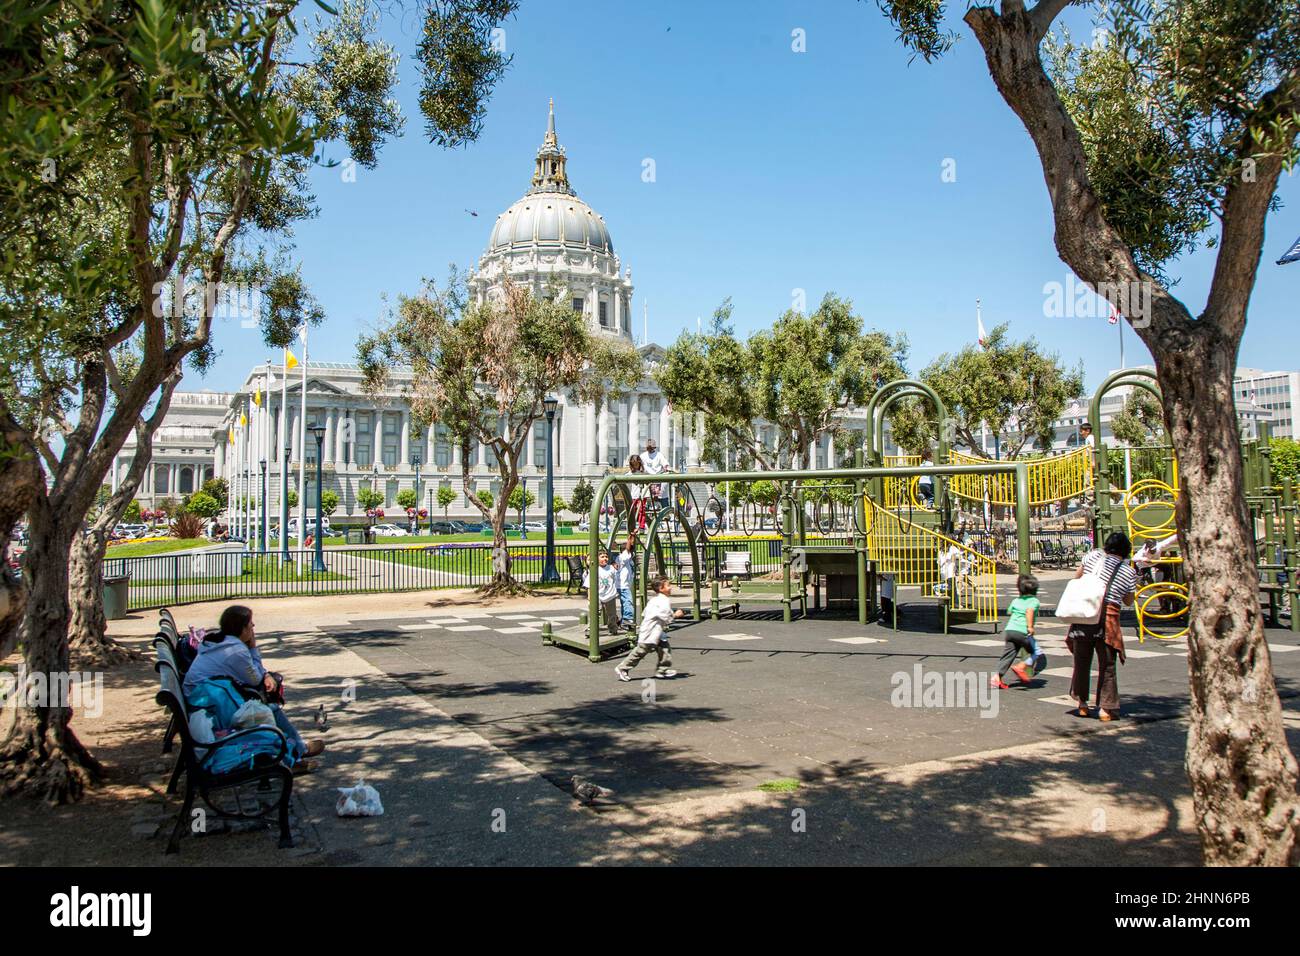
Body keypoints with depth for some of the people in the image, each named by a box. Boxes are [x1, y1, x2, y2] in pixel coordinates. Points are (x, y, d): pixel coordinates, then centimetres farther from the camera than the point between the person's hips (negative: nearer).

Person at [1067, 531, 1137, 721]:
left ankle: (1082, 703, 22)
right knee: (1107, 666, 9)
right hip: (1107, 619, -2)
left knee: (1081, 661, 14)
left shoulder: (1092, 556, 5)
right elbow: (1128, 601, 13)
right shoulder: (1129, 572, 3)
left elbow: (1076, 577, 16)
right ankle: (1106, 708, 11)